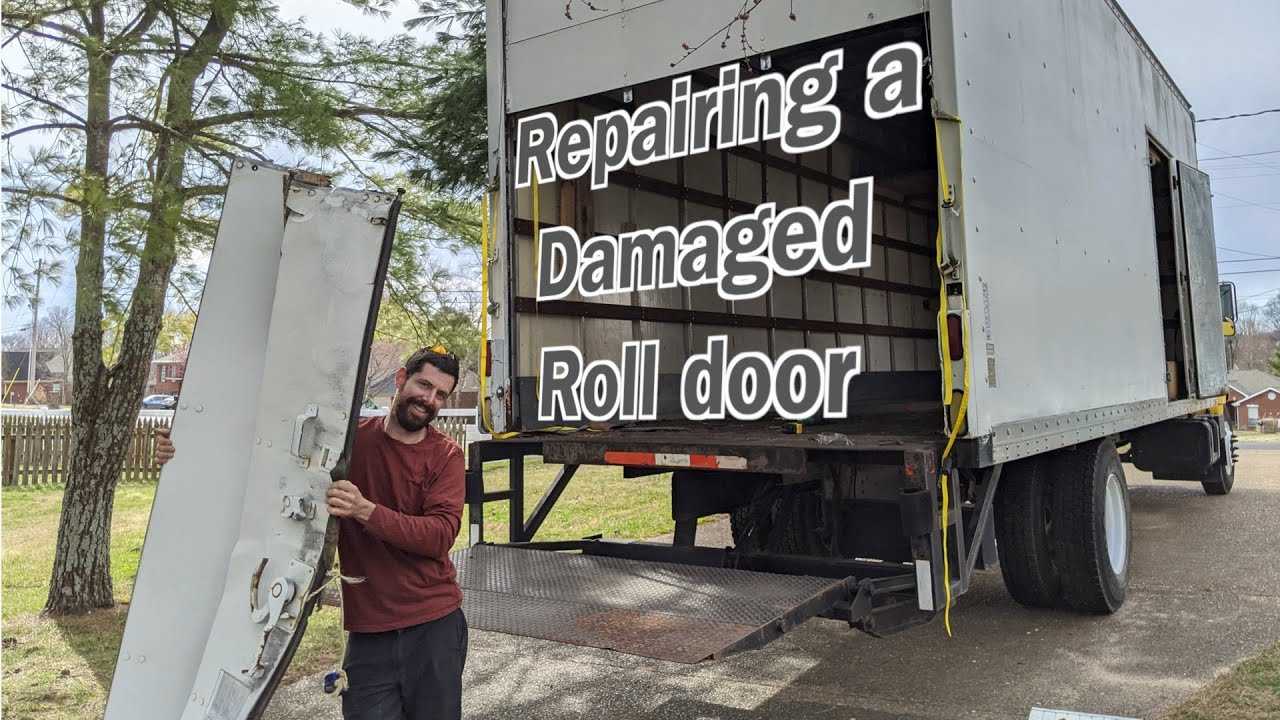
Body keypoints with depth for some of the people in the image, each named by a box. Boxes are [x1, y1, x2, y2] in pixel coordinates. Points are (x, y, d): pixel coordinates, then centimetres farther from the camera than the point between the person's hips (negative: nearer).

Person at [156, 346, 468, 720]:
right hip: (367, 631, 1)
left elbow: (441, 535, -15)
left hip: (433, 626, 0)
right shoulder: (350, 437, 1)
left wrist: (366, 510, -26)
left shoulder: (445, 454, -2)